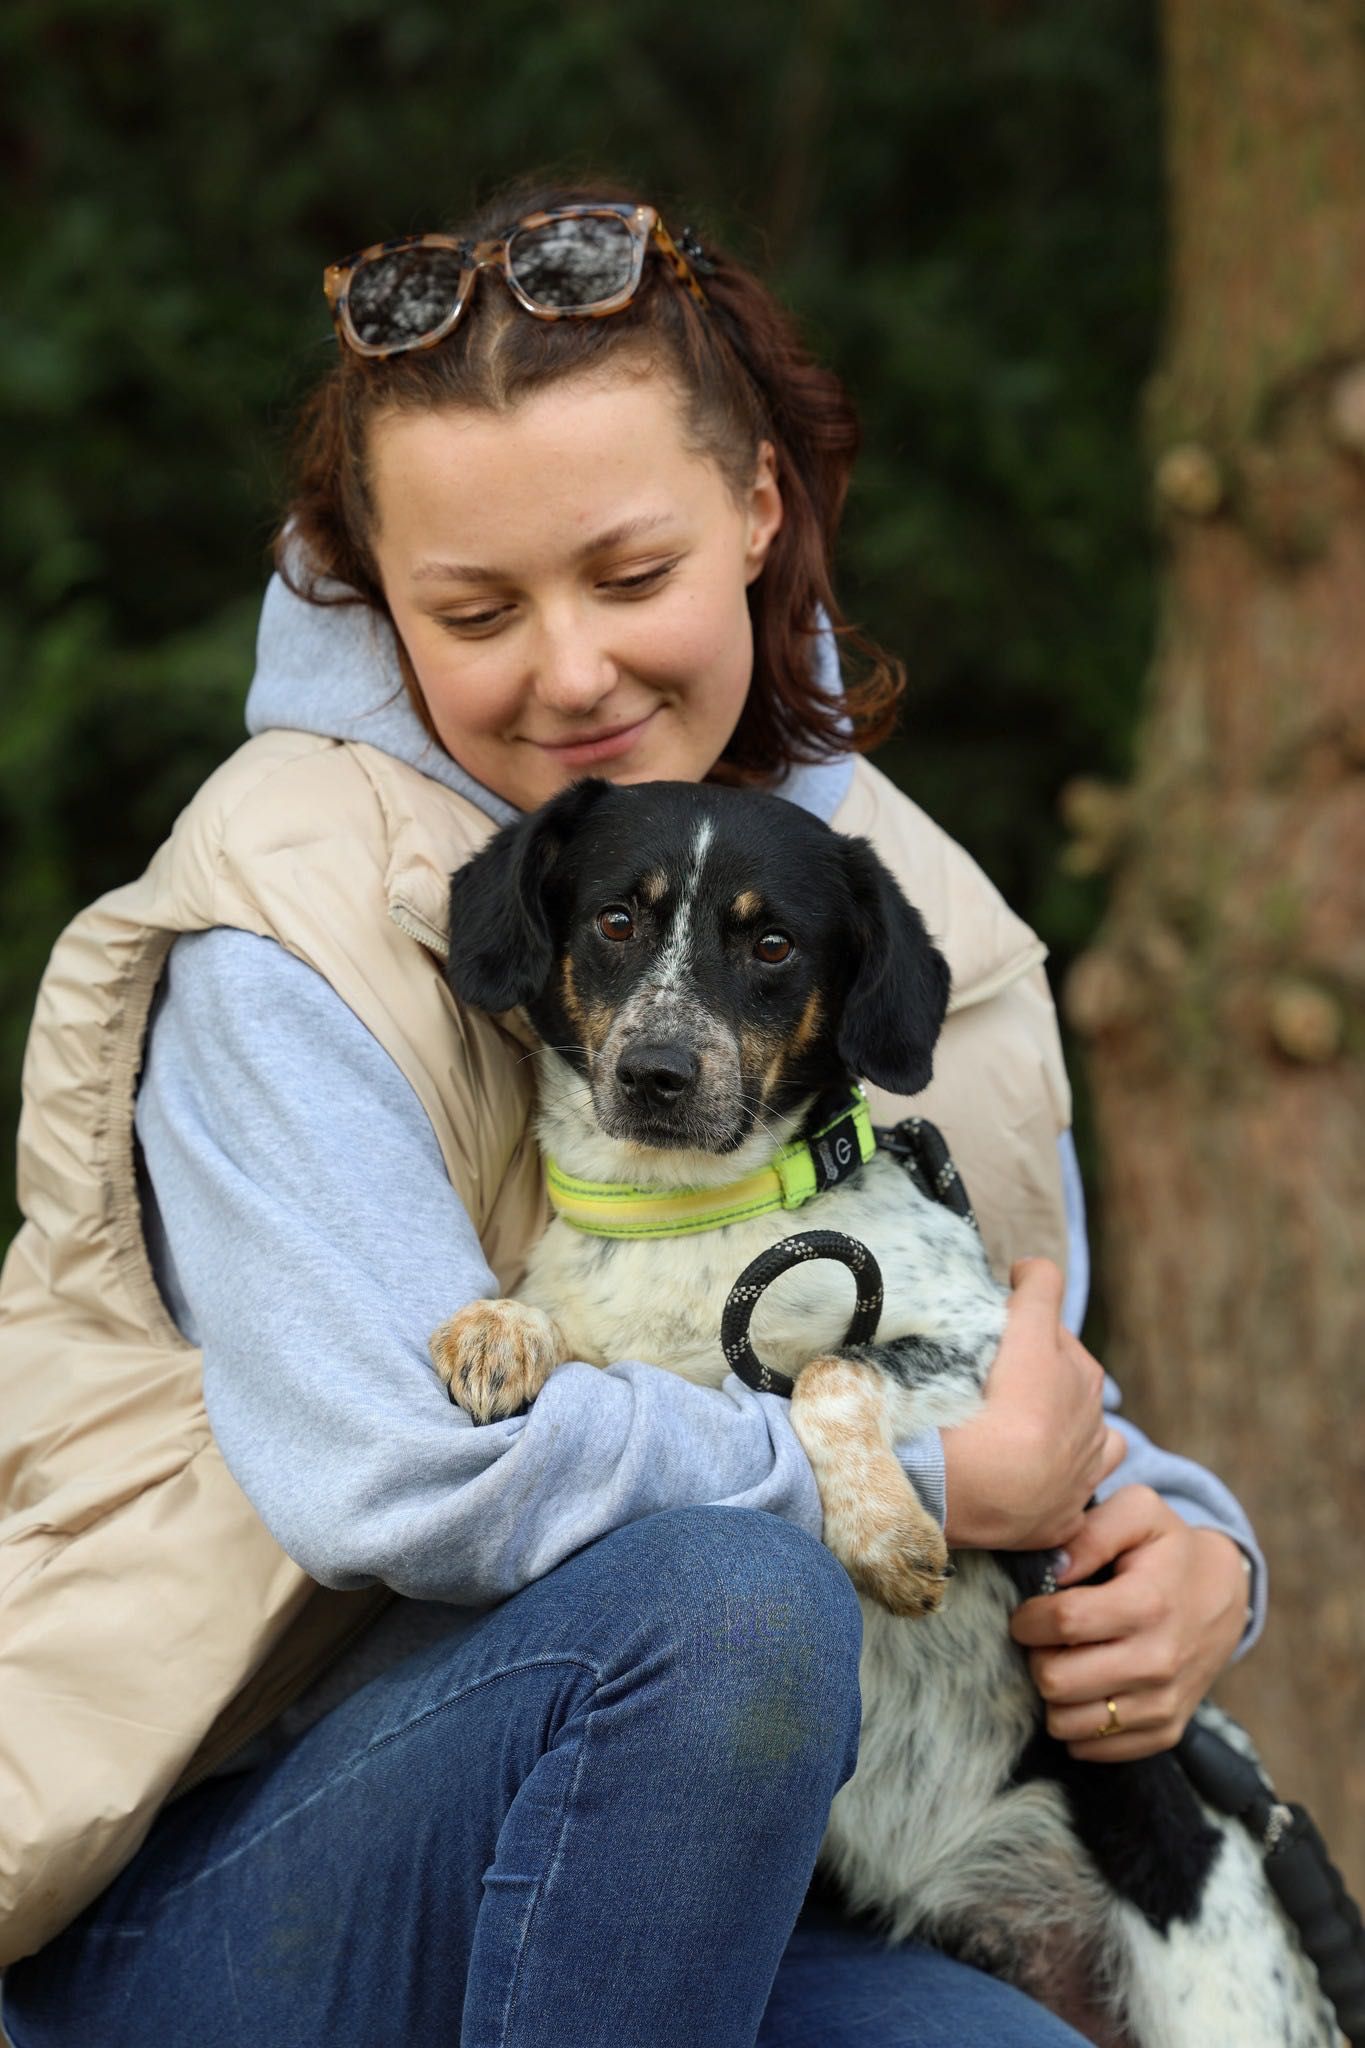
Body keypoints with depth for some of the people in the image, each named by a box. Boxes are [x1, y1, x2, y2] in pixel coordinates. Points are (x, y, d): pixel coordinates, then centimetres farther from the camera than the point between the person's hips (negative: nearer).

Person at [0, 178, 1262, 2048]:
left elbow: (1039, 1410, 16)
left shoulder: (911, 904, 6)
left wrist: (1183, 1545, -8)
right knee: (724, 1590, -32)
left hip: (700, 1883, 4)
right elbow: (406, 1466, -27)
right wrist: (943, 1476, -19)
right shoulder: (294, 893, -14)